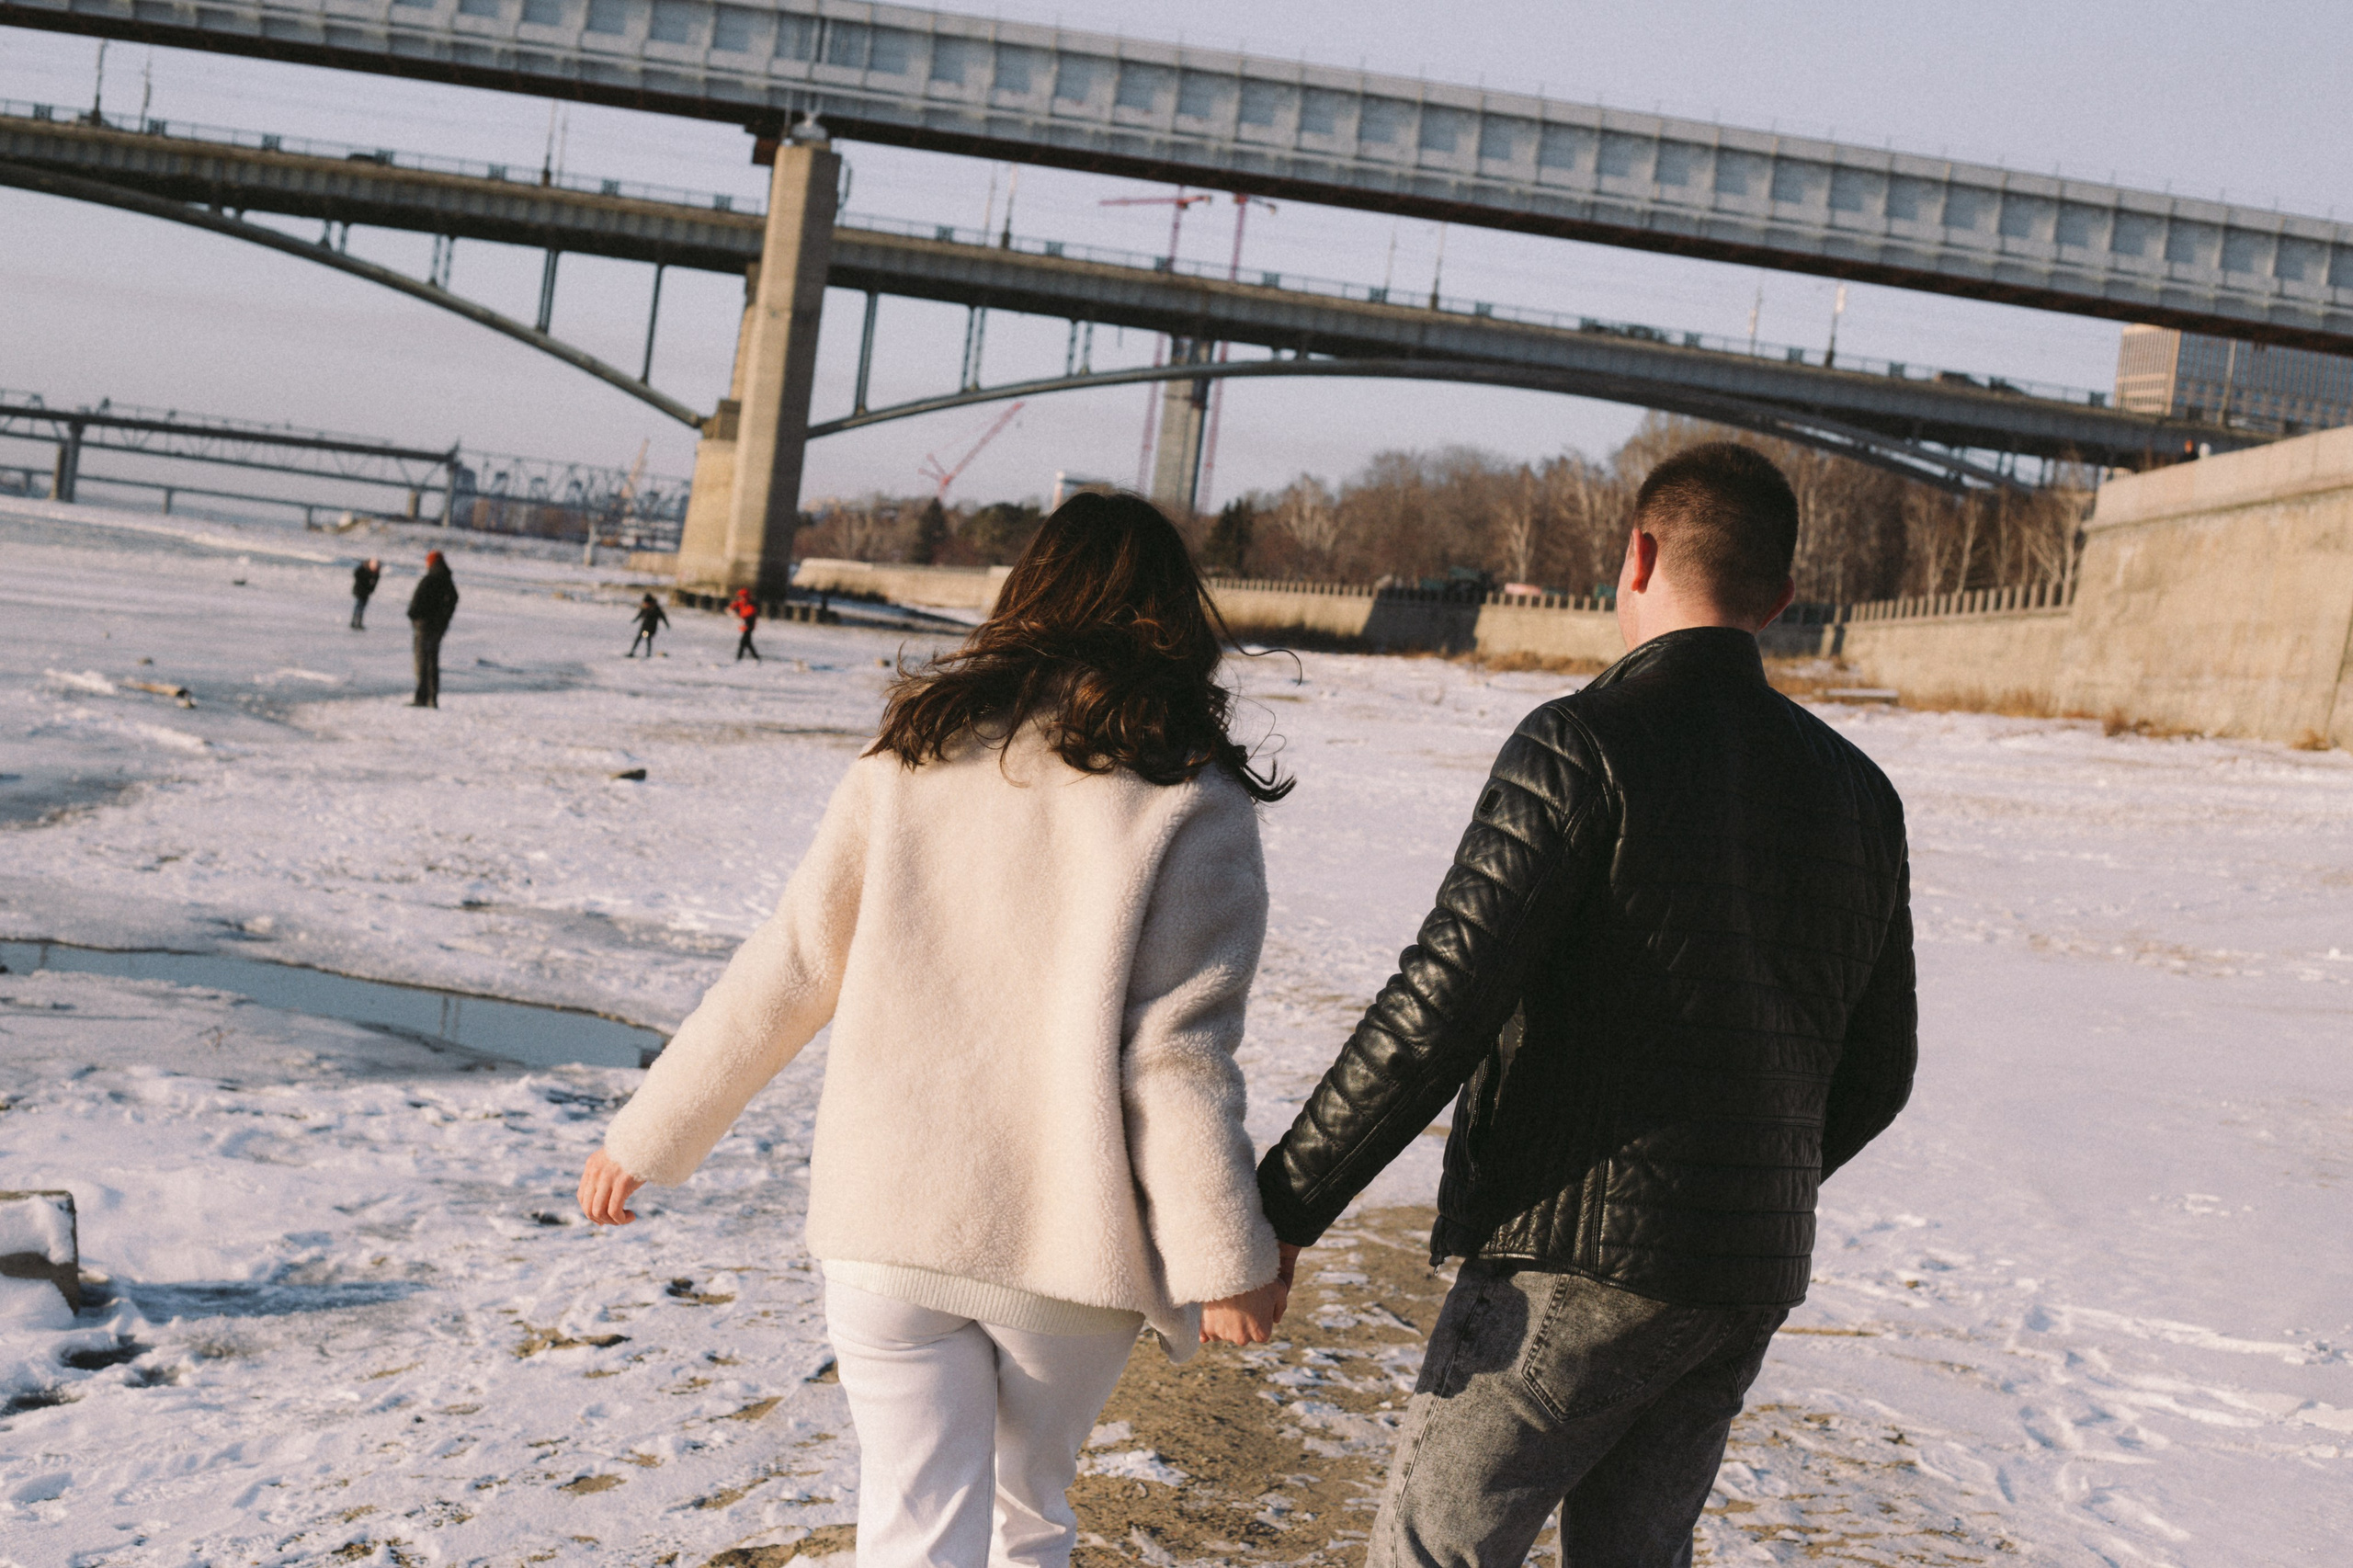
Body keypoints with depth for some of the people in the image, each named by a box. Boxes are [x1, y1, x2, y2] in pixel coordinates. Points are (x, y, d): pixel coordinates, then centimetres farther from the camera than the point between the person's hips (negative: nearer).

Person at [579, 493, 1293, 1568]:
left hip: (888, 1215, 1)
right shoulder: (1193, 803, -7)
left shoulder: (918, 754, 3)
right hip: (1068, 1239, -1)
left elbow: (786, 975, 3)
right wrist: (1226, 1260, -6)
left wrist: (650, 1136, 12)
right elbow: (1175, 1056, -13)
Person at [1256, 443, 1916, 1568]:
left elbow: (1443, 1005, -20)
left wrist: (1286, 1201, -14)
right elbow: (1874, 1072, 14)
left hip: (1580, 1258, -7)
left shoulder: (1586, 745, -12)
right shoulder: (1856, 791, 9)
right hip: (1750, 1282, 7)